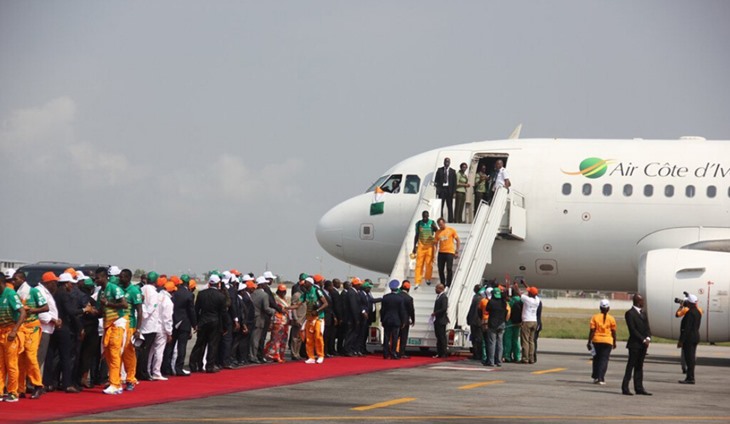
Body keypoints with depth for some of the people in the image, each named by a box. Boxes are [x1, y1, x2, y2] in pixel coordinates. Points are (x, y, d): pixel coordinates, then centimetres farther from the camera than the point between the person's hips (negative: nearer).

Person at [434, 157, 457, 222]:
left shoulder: (452, 171, 8)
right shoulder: (439, 170, 9)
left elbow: (454, 183, 5)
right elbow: (436, 180, 8)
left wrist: (454, 192, -3)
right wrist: (437, 188, -8)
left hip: (449, 190, 0)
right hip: (441, 189, 0)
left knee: (450, 207, 1)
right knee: (440, 206, -3)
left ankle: (451, 221, 3)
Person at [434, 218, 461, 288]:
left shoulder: (451, 230, 1)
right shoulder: (438, 232, 9)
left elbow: (458, 241, 4)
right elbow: (436, 243, 13)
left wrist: (457, 251, -2)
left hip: (450, 252, -3)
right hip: (441, 252, 4)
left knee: (449, 269, -9)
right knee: (440, 269, 2)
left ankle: (448, 285, -5)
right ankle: (443, 284, 13)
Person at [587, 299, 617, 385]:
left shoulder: (595, 317, -3)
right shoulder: (611, 319, -3)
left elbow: (592, 331, -6)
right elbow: (613, 332, 1)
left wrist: (589, 342, -1)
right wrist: (614, 342, 14)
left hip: (597, 340, 1)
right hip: (607, 341, -1)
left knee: (596, 359, 15)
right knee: (604, 359, 0)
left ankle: (595, 377, 19)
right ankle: (601, 378, -8)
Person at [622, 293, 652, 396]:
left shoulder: (643, 312, 17)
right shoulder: (630, 313, -9)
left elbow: (647, 327, 12)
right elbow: (633, 330, -14)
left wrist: (648, 338, -7)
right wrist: (643, 340, -16)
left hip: (643, 345, 8)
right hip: (634, 344, -7)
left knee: (639, 366, 9)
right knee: (631, 366, -6)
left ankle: (639, 388, 12)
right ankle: (625, 388, -3)